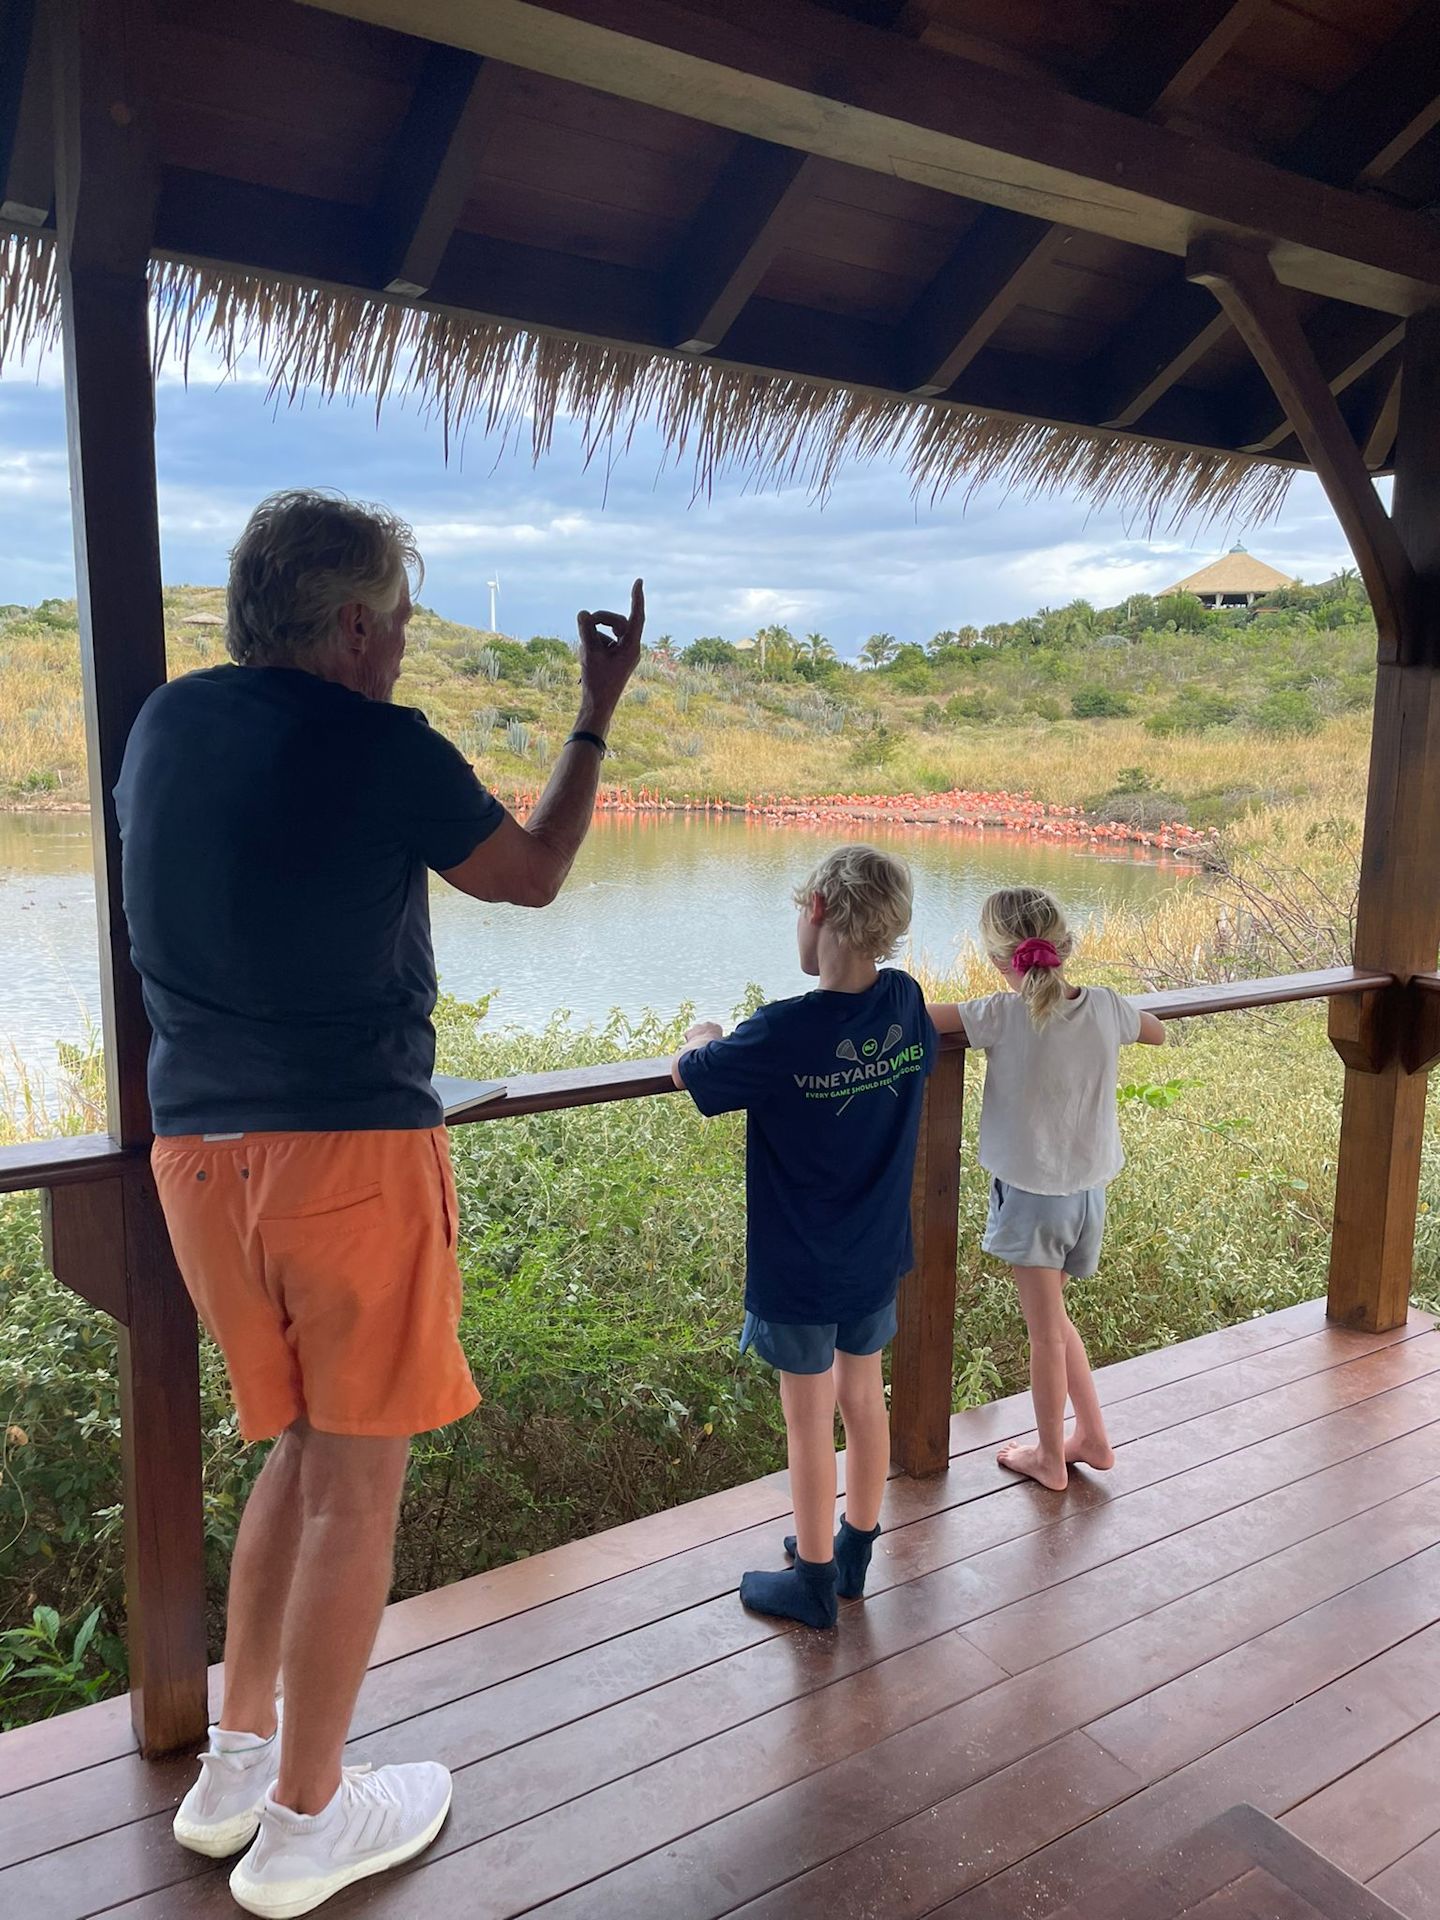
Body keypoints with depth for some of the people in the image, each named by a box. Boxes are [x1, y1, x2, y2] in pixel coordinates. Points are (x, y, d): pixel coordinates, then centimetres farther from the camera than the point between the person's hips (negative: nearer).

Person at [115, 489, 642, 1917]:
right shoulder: (385, 751, -10)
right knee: (355, 1483, 9)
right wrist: (599, 714, 16)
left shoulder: (165, 723, 7)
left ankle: (234, 1768, 33)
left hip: (199, 1150, 7)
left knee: (300, 1450, 23)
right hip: (352, 1150, -6)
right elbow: (535, 876, 5)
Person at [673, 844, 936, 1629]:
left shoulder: (782, 1034, -26)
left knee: (810, 1420, 10)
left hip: (798, 1272, -6)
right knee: (864, 1397, 20)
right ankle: (854, 1550, 39)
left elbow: (687, 1072, -11)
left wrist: (705, 1035, 12)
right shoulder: (905, 1003, -9)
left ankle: (813, 1581, 27)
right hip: (877, 1256, 6)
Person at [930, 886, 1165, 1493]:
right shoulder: (1106, 1007, -8)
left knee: (1046, 1331, 9)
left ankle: (1050, 1458, 26)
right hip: (1089, 1189, 5)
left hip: (1031, 1192, -5)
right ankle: (1092, 1438, 32)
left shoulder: (1003, 1016, -21)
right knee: (1053, 1317, 24)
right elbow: (1158, 1034, 14)